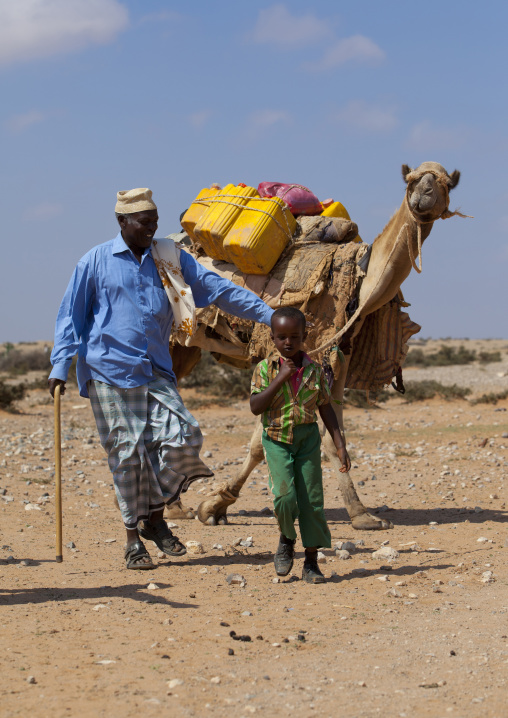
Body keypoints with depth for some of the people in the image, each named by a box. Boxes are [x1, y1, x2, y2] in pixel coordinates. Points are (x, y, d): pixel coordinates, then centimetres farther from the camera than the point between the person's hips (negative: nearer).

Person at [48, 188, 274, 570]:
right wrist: (60, 365, -5)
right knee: (128, 452, -4)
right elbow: (71, 316, 4)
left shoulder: (171, 259, 10)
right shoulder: (96, 262, 1)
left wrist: (269, 314, 1)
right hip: (109, 370, -3)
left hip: (156, 370, 3)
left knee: (182, 437, -11)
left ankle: (155, 517, 10)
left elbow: (220, 290, 7)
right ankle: (134, 540, 7)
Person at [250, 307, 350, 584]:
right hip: (277, 438, -2)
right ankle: (286, 540, 14)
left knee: (312, 500, -1)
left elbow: (325, 409, 9)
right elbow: (256, 406, -13)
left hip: (308, 438, 2)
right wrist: (280, 379, -19)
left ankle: (311, 562, 9)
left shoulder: (314, 371, 3)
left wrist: (340, 445, 6)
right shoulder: (265, 369, -3)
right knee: (285, 495, -18)